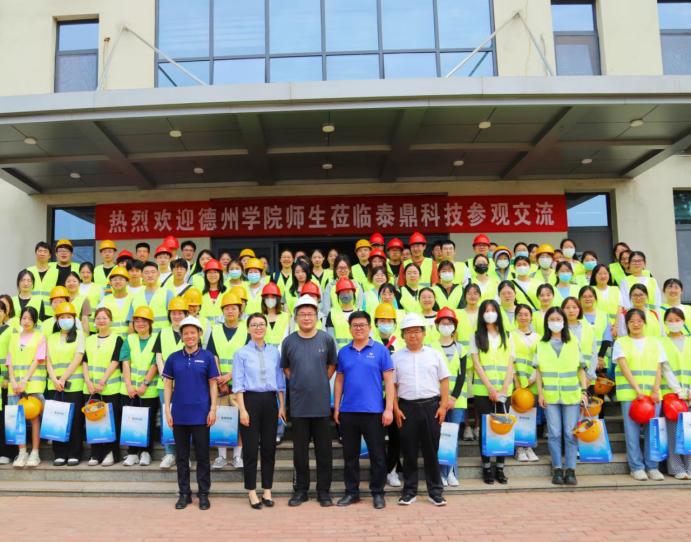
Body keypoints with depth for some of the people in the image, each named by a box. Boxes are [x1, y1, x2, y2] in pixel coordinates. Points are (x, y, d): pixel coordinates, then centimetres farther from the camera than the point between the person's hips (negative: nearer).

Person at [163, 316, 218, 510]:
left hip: (200, 414, -2)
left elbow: (213, 384, 2)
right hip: (179, 414, 2)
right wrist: (167, 410, 0)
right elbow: (168, 385, 7)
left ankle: (203, 494, 16)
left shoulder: (207, 357, -1)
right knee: (181, 456, 10)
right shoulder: (174, 358, 4)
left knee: (202, 455, 5)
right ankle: (184, 493, 21)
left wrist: (213, 409, -4)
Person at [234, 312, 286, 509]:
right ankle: (252, 493, 14)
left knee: (269, 447, 8)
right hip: (251, 400, -3)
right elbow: (238, 384, -4)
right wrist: (242, 409, -11)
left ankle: (267, 491, 19)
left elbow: (280, 380, 10)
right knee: (250, 448, 2)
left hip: (270, 401, 3)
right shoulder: (241, 353, 0)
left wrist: (282, 406, 5)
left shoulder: (274, 352, 9)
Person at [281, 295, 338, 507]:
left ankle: (324, 490, 18)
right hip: (298, 404, 1)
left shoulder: (326, 339, -1)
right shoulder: (288, 341, 1)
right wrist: (297, 384, 5)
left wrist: (321, 383, 6)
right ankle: (301, 490, 22)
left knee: (324, 449, 6)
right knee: (300, 450, 9)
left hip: (321, 403, 0)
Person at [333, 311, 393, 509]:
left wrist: (389, 409, -9)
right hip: (348, 411, 3)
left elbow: (388, 381, -3)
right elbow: (339, 381, 11)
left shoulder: (380, 350, -1)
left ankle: (378, 493, 18)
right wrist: (336, 408, 7)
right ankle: (351, 492, 24)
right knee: (350, 454, 11)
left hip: (373, 411, -3)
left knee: (377, 455, 4)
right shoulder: (343, 352, 8)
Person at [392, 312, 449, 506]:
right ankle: (409, 490, 16)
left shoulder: (434, 354, 6)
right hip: (407, 408, 0)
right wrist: (396, 409, -3)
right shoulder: (396, 357, 5)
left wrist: (443, 405, -2)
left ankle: (435, 491, 15)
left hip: (431, 406, 0)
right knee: (409, 451, 5)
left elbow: (444, 381, 6)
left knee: (431, 451, 5)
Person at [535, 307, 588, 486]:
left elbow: (581, 369, 6)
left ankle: (570, 470, 6)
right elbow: (539, 371, 6)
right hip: (550, 396, 0)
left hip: (572, 395, 0)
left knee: (571, 433, -1)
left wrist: (584, 391, -1)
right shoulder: (541, 344, 6)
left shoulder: (574, 343, 6)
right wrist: (540, 393, -1)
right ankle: (557, 470, 10)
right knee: (554, 433, 2)